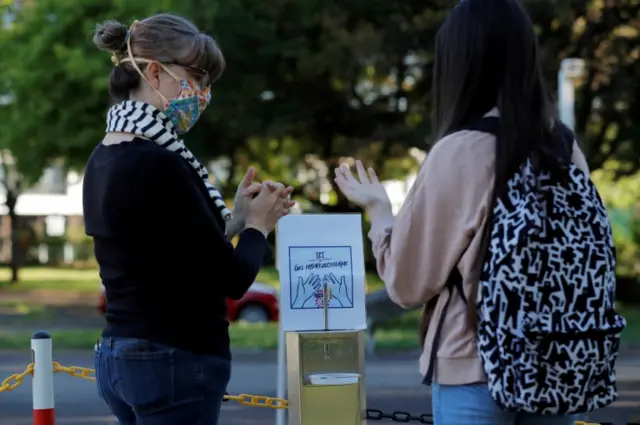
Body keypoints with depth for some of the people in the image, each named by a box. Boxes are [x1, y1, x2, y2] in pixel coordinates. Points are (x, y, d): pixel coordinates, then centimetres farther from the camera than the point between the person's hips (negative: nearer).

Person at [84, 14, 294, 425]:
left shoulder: (105, 159, 9)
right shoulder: (156, 164, -19)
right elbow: (231, 278, -15)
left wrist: (234, 217, 13)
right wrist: (258, 225, 4)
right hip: (173, 364, -9)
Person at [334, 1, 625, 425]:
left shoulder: (459, 152, -13)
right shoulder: (566, 147, 1)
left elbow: (409, 282, -6)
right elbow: (587, 267, 11)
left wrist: (379, 210, 9)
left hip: (477, 370, -5)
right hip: (561, 369, 5)